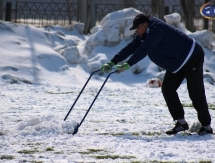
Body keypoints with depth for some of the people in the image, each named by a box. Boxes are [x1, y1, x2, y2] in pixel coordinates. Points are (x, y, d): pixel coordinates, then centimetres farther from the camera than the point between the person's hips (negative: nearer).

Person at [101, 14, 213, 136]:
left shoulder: (156, 29, -27)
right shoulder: (143, 34, 3)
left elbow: (144, 49, -36)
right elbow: (131, 48, -1)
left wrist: (128, 65, -42)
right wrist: (112, 63, -9)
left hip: (192, 57, -10)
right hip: (177, 63, 10)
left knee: (196, 93, -9)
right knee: (167, 89, 2)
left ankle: (207, 127, -2)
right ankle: (181, 123, 8)